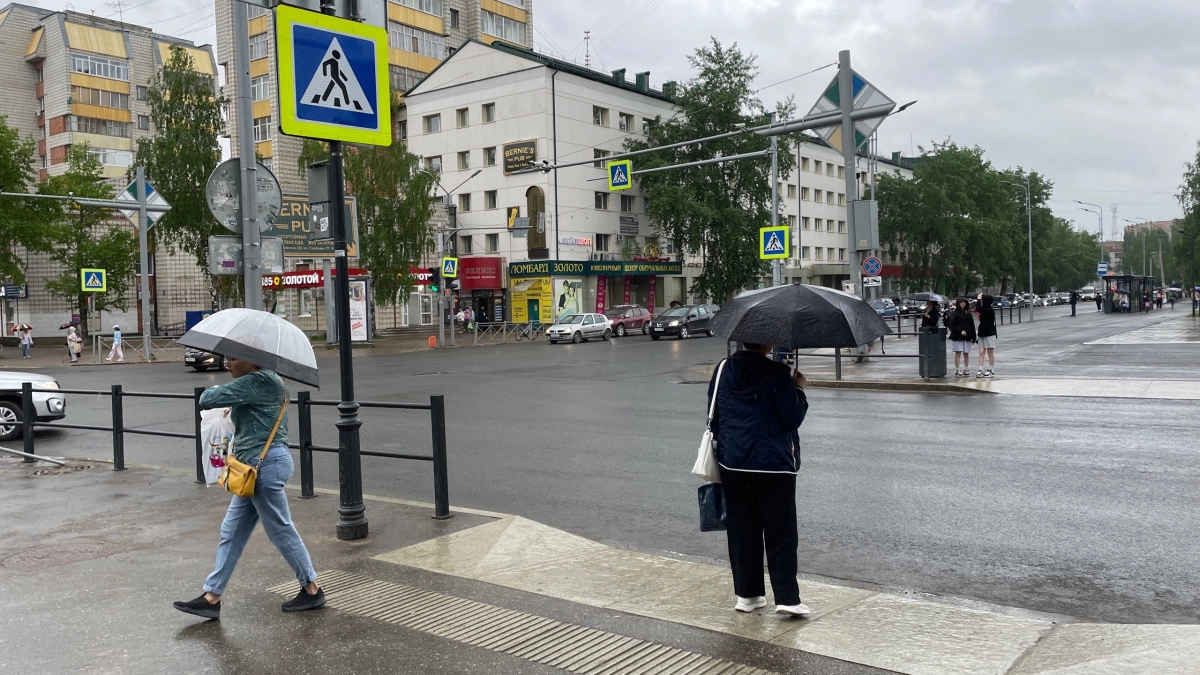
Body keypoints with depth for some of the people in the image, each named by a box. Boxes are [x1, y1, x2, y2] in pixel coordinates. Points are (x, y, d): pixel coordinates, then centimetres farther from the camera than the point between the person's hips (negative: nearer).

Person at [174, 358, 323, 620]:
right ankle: (212, 596, 18)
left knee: (281, 530, 1)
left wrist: (212, 392, 5)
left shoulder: (256, 382, -16)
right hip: (257, 467, 11)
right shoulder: (267, 382, 15)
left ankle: (312, 589, 15)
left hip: (266, 465, -11)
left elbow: (207, 400, -17)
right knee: (232, 532, 12)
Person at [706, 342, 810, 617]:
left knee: (741, 529, 12)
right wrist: (798, 389, 5)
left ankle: (747, 594, 18)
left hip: (731, 463, 4)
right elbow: (792, 418, -10)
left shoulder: (723, 370, 3)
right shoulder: (777, 373, -12)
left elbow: (713, 416, 10)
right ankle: (787, 598, 2)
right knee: (781, 532, 4)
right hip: (773, 463, -4)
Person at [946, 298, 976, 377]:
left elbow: (972, 325, 13)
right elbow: (952, 325, -9)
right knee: (958, 353, -7)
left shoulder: (968, 313, 13)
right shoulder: (954, 313, -1)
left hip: (967, 336, 5)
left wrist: (973, 336, 7)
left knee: (966, 353, 8)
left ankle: (966, 369, 18)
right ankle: (957, 371, -5)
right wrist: (960, 331, -20)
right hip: (957, 336, -4)